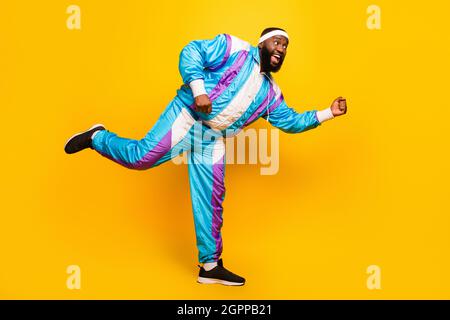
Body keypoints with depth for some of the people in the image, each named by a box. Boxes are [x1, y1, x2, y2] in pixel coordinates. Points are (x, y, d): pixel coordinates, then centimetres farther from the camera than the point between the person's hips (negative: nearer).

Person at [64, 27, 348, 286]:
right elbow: (191, 52, -10)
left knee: (211, 200, 3)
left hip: (213, 139, 6)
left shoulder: (271, 92, 18)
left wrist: (328, 113, 14)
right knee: (142, 157, -19)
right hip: (188, 116, -6)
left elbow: (292, 121, 20)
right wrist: (199, 90, -22)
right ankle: (97, 137, 15)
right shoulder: (236, 48, -1)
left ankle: (210, 266, 13)